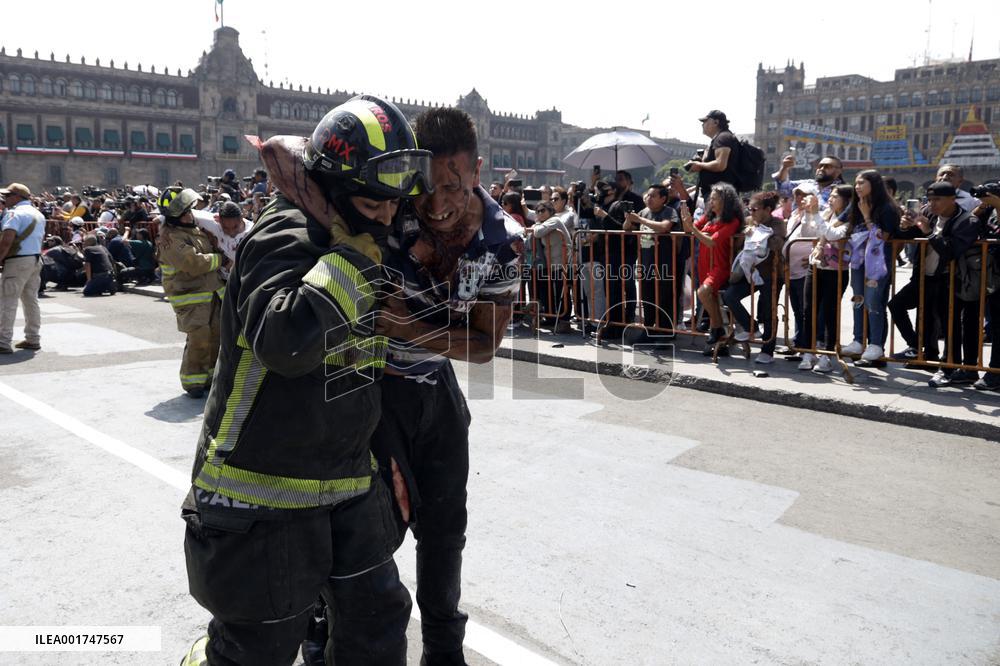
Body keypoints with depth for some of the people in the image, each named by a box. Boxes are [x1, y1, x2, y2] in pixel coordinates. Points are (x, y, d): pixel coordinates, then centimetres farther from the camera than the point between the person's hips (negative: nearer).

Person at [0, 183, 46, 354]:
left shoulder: (15, 213, -12)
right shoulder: (39, 214, 17)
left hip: (18, 261, -9)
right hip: (36, 259, 9)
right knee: (31, 300, 13)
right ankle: (33, 339, 17)